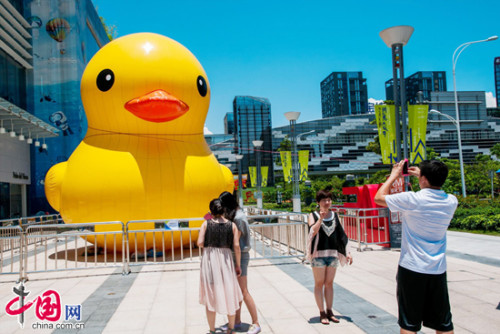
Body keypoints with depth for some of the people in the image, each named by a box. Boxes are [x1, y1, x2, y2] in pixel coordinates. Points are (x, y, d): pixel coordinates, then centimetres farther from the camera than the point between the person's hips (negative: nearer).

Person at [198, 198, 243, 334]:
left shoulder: (206, 223, -4)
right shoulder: (232, 225, -1)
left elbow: (200, 243, -10)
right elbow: (236, 246, -5)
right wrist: (238, 265, 3)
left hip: (209, 259, -1)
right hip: (226, 260, 1)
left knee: (211, 295, 11)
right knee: (229, 294, 16)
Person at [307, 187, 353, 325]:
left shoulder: (334, 215, 10)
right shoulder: (313, 215, -1)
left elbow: (341, 235, 13)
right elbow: (313, 232, -18)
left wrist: (347, 253, 9)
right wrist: (321, 218, -27)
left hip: (333, 254, 4)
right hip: (318, 254, -4)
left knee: (329, 283, 10)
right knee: (319, 284, 3)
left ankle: (329, 311, 19)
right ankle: (322, 313, 11)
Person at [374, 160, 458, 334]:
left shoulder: (412, 200, -17)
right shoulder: (451, 202, -2)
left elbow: (379, 197, -2)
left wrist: (394, 175, 9)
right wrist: (421, 175, 25)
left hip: (412, 269, -4)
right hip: (438, 270, 4)